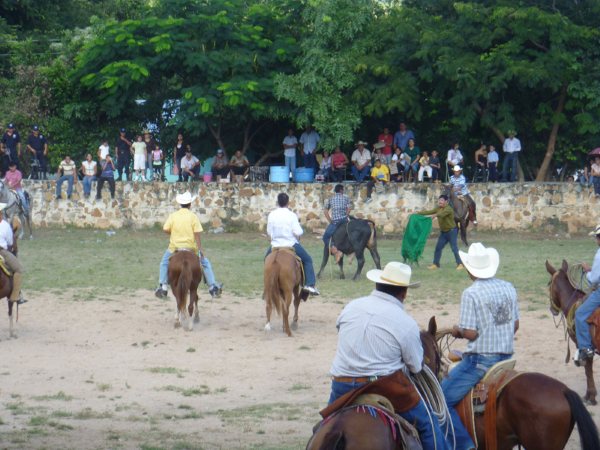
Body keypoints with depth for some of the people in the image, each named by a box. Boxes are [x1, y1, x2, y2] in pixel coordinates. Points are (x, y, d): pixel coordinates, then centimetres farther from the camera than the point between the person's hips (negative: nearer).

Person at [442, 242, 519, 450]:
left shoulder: (471, 294, -15)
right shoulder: (509, 288, 5)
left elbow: (470, 333, -17)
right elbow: (515, 325, 12)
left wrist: (458, 331, 3)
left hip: (480, 359, -8)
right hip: (506, 355, 8)